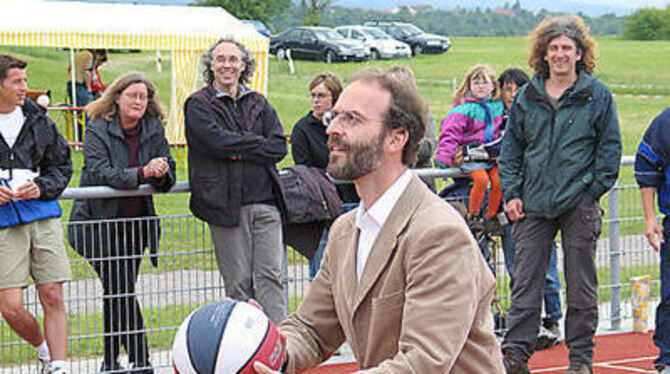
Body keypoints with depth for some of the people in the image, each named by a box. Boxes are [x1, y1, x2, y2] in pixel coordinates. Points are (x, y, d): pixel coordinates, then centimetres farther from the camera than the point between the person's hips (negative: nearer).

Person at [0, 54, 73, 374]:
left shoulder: (38, 120, 9)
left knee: (53, 298, -4)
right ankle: (43, 348, 20)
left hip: (43, 216, 2)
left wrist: (41, 188, -3)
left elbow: (62, 166, 17)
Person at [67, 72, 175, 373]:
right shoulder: (98, 129, -8)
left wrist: (162, 175, -22)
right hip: (100, 223, -4)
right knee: (121, 292, -10)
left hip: (135, 224, 4)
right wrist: (142, 173, -32)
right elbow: (99, 172, -21)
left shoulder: (154, 129, 5)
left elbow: (168, 176, 3)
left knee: (117, 293, 9)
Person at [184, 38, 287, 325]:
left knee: (270, 276, -3)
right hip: (226, 203, -3)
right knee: (238, 283, 0)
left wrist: (240, 150, -7)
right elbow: (216, 141, -12)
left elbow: (279, 147, 5)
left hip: (265, 202, 3)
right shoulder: (198, 105, 6)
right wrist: (258, 143, -4)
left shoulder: (258, 103, 17)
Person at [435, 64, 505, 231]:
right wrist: (442, 159, -20)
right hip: (470, 156, -5)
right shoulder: (464, 108, -8)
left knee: (498, 181, -17)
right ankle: (472, 216, -8)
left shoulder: (497, 105, 10)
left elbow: (502, 129, 30)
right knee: (481, 179, -26)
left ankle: (491, 217, 1)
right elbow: (450, 133, -13)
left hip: (492, 154, 5)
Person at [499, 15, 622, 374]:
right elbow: (511, 147, 12)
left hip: (579, 204, -2)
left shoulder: (597, 95, 1)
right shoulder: (527, 96, 9)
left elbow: (610, 147, 4)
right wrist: (511, 193, 3)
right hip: (534, 204, 2)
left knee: (581, 284, 5)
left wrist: (594, 187, -5)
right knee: (525, 280, 2)